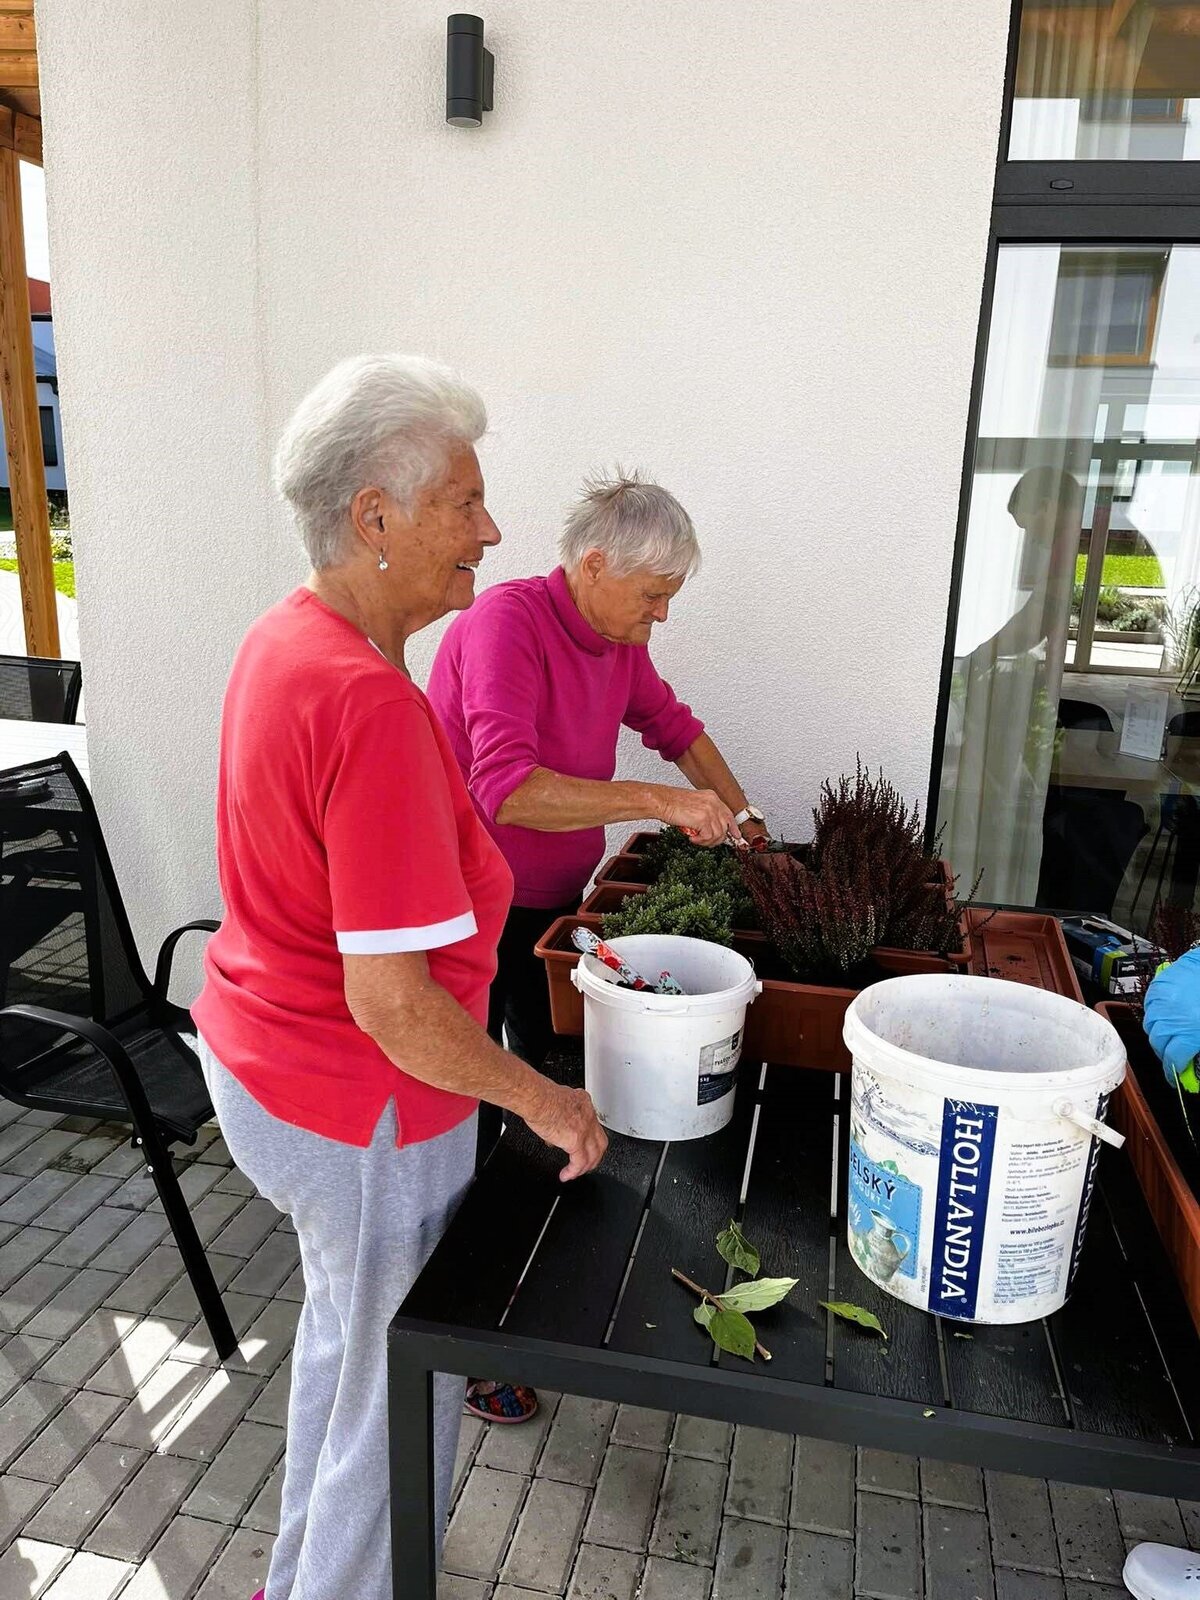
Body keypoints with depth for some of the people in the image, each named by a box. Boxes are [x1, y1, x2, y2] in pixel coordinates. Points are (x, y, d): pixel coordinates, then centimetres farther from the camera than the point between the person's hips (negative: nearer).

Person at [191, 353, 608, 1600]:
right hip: (359, 1111, -10)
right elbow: (391, 1001, -31)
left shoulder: (279, 640, 0)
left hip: (256, 1061, 10)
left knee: (342, 1327, 31)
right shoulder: (370, 703, -31)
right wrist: (544, 1100, -17)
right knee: (399, 1386, 15)